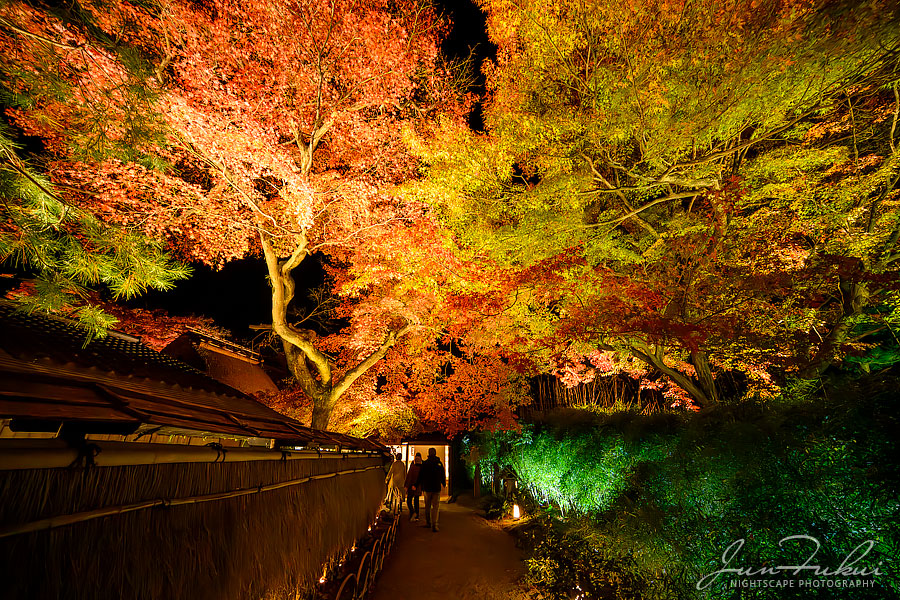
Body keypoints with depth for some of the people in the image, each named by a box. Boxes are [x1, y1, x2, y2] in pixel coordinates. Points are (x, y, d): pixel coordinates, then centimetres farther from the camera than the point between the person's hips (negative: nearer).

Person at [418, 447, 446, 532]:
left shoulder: (424, 463, -4)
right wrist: (444, 484, 23)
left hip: (427, 488, 1)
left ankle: (427, 522, 23)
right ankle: (434, 525, -7)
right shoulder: (439, 463, -3)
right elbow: (443, 475, 6)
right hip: (437, 488, 0)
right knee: (435, 507, 1)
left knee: (427, 506, 16)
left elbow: (420, 476, 0)